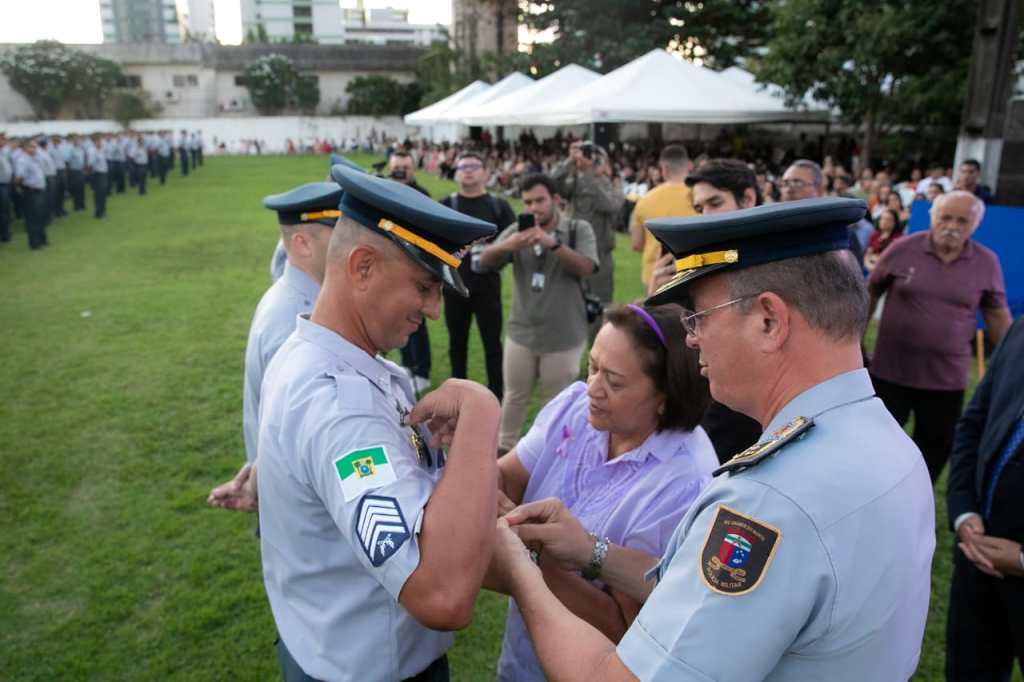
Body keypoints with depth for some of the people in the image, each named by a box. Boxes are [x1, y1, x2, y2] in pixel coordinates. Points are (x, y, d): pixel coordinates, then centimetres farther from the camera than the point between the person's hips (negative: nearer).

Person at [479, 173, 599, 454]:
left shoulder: (579, 229, -5)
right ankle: (504, 446, 37)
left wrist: (553, 243, -36)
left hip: (563, 337, -3)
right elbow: (485, 260, -11)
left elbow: (585, 267, -21)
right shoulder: (517, 230, 2)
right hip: (521, 333, 3)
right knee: (514, 396, 18)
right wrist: (507, 245, -33)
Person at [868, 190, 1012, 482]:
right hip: (890, 370, -2)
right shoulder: (903, 249, -8)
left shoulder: (987, 263, -2)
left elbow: (998, 317, 7)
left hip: (947, 378, 2)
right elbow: (870, 294, 3)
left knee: (935, 449, 15)